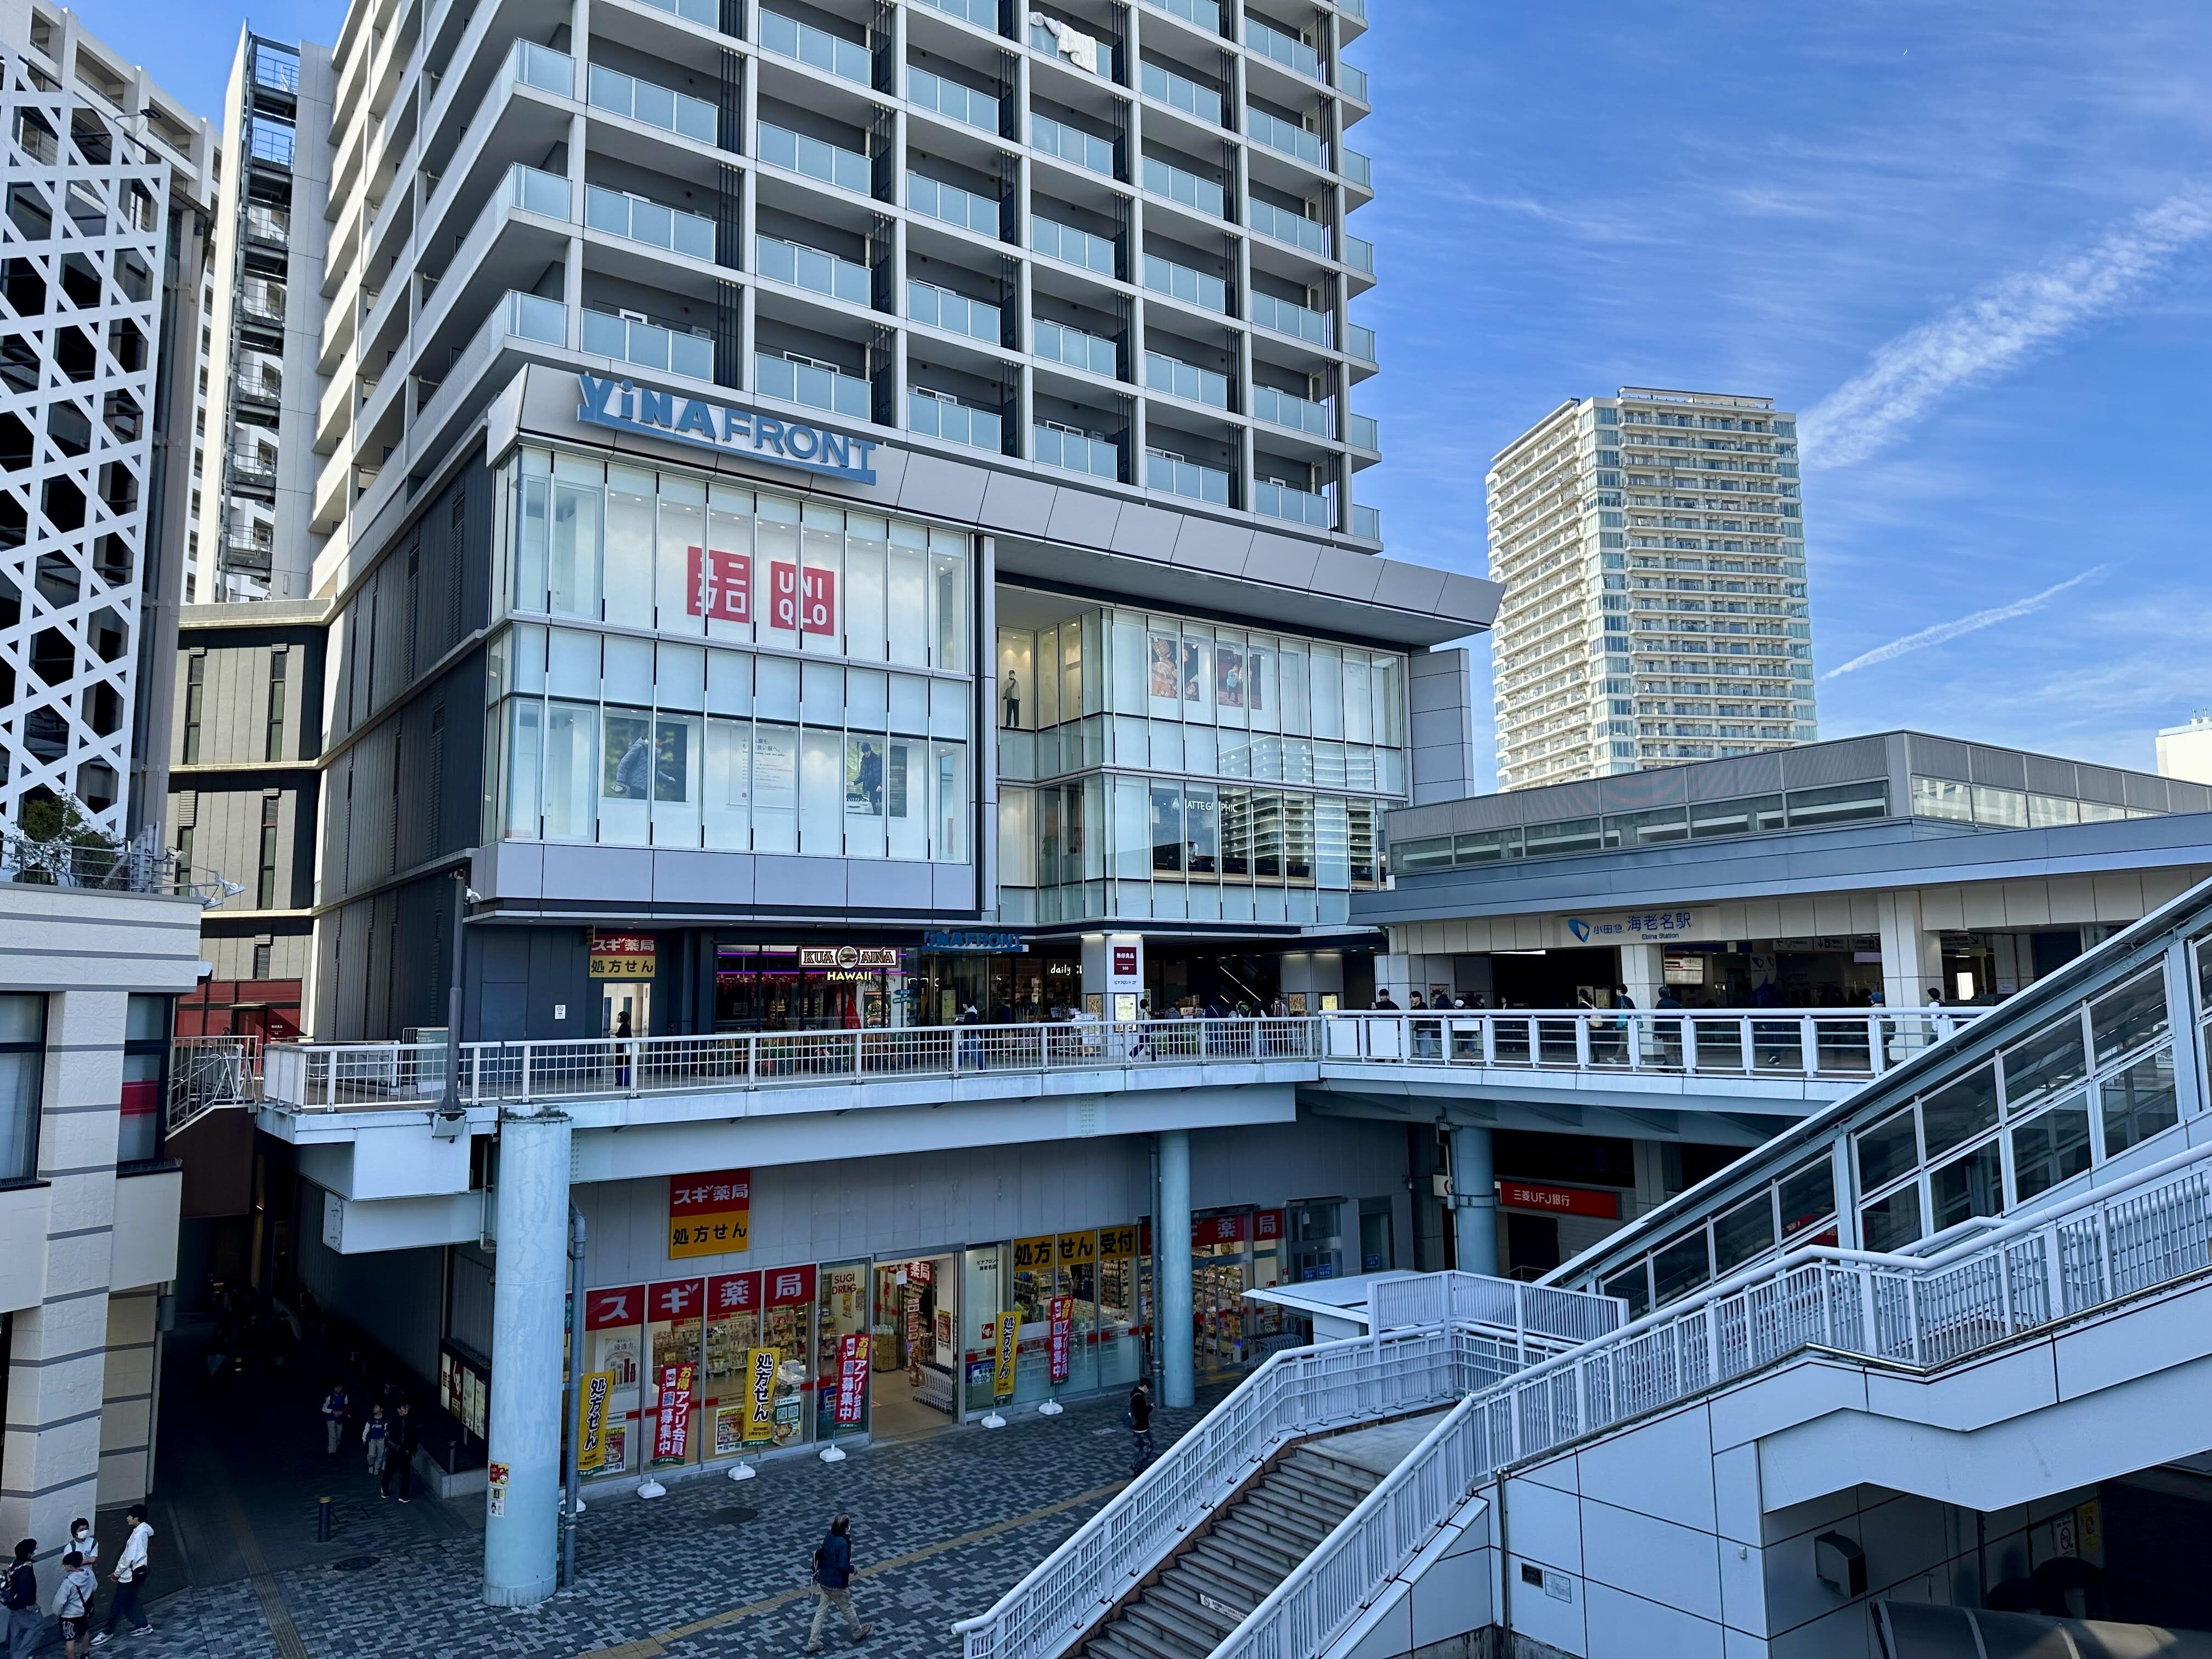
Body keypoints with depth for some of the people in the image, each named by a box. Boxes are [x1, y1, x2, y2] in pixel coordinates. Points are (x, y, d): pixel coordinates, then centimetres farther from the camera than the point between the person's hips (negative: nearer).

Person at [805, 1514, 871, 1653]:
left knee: (821, 1611, 15)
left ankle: (813, 1643, 18)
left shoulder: (829, 1538, -2)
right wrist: (853, 1569, -10)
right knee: (847, 1609, 16)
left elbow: (819, 1555, 10)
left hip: (824, 1582, 6)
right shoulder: (843, 1544, -27)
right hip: (837, 1585, -6)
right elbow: (843, 1567, -29)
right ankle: (858, 1632, 38)